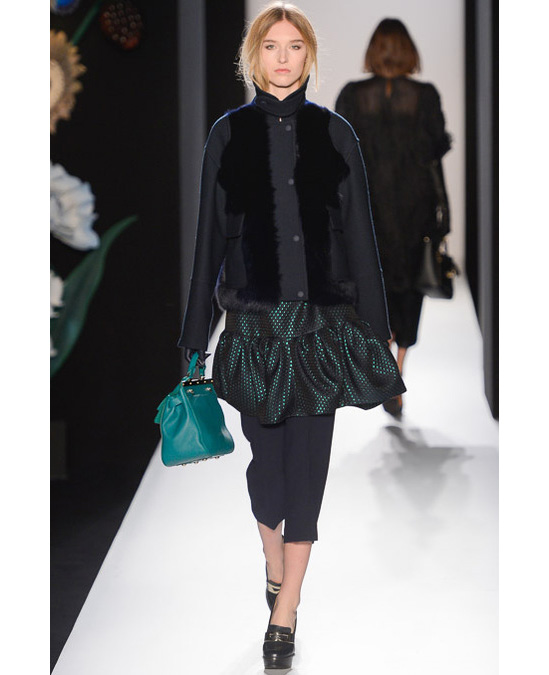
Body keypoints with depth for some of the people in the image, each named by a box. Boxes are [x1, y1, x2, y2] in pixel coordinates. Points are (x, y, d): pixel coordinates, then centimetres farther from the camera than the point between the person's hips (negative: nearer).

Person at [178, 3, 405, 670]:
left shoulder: (334, 132, 5)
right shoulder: (229, 133, 4)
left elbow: (359, 232, 5)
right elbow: (210, 233, 4)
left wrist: (376, 329, 3)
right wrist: (194, 333, 3)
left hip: (322, 320, 0)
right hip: (253, 318, 0)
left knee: (307, 460, -2)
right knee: (266, 455, 10)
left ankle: (284, 613, 3)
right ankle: (275, 566, 35)